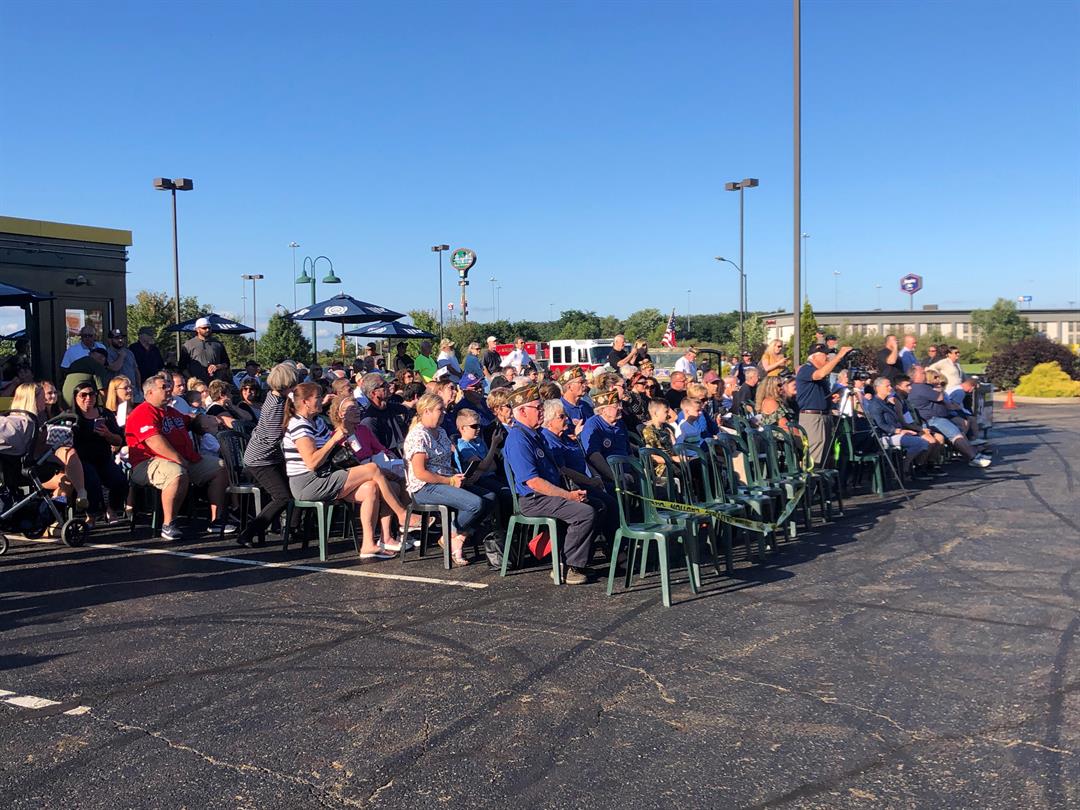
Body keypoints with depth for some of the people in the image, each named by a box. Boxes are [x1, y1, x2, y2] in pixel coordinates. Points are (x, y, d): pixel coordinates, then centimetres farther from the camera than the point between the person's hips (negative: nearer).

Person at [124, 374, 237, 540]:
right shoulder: (143, 413, -8)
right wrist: (179, 460, -25)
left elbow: (190, 422, 43)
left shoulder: (172, 412, 24)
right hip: (150, 462, -10)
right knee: (178, 474, -41)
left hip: (184, 461, 10)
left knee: (220, 467, 6)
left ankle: (216, 520, 5)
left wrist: (202, 420, 19)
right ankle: (168, 525, -30)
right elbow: (155, 442, -21)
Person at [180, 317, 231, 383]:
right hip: (197, 382, -2)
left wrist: (217, 367, -1)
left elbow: (226, 363, 20)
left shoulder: (218, 344, 15)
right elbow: (183, 367, 8)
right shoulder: (188, 346, 10)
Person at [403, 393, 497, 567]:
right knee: (476, 503, -26)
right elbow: (420, 473, -19)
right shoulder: (419, 436, -13)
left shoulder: (440, 432, 17)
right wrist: (450, 481, -17)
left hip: (446, 482, 10)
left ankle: (459, 539, -6)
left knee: (490, 497, -6)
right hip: (425, 488, -10)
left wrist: (457, 475, 5)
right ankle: (450, 538, -3)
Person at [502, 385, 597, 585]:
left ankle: (571, 560, 7)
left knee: (597, 505, 4)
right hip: (533, 500, -10)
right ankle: (567, 568, -11)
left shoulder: (535, 433, 15)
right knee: (586, 512, -23)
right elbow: (532, 481, -23)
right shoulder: (518, 439, -18)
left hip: (553, 493, 10)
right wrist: (568, 495, -20)